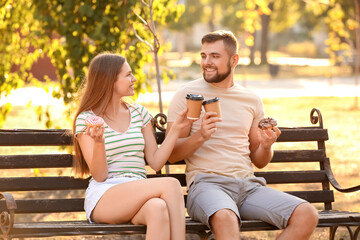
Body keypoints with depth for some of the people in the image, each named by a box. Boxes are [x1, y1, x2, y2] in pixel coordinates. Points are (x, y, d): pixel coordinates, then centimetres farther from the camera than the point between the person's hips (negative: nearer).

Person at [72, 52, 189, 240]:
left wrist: (176, 129, 4)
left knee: (158, 209, -35)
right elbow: (99, 176, -5)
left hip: (139, 194, 4)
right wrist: (99, 143, -23)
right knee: (171, 185, -30)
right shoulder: (86, 119, 3)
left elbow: (155, 163, 12)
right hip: (103, 197, -4)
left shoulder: (139, 113, 18)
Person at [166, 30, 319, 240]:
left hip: (248, 184, 5)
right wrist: (200, 136, -17)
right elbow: (172, 155, 0)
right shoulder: (187, 94, 4)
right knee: (225, 218, -41)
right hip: (206, 182, -5)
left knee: (307, 215, -20)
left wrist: (266, 146, -1)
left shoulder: (252, 100, 17)